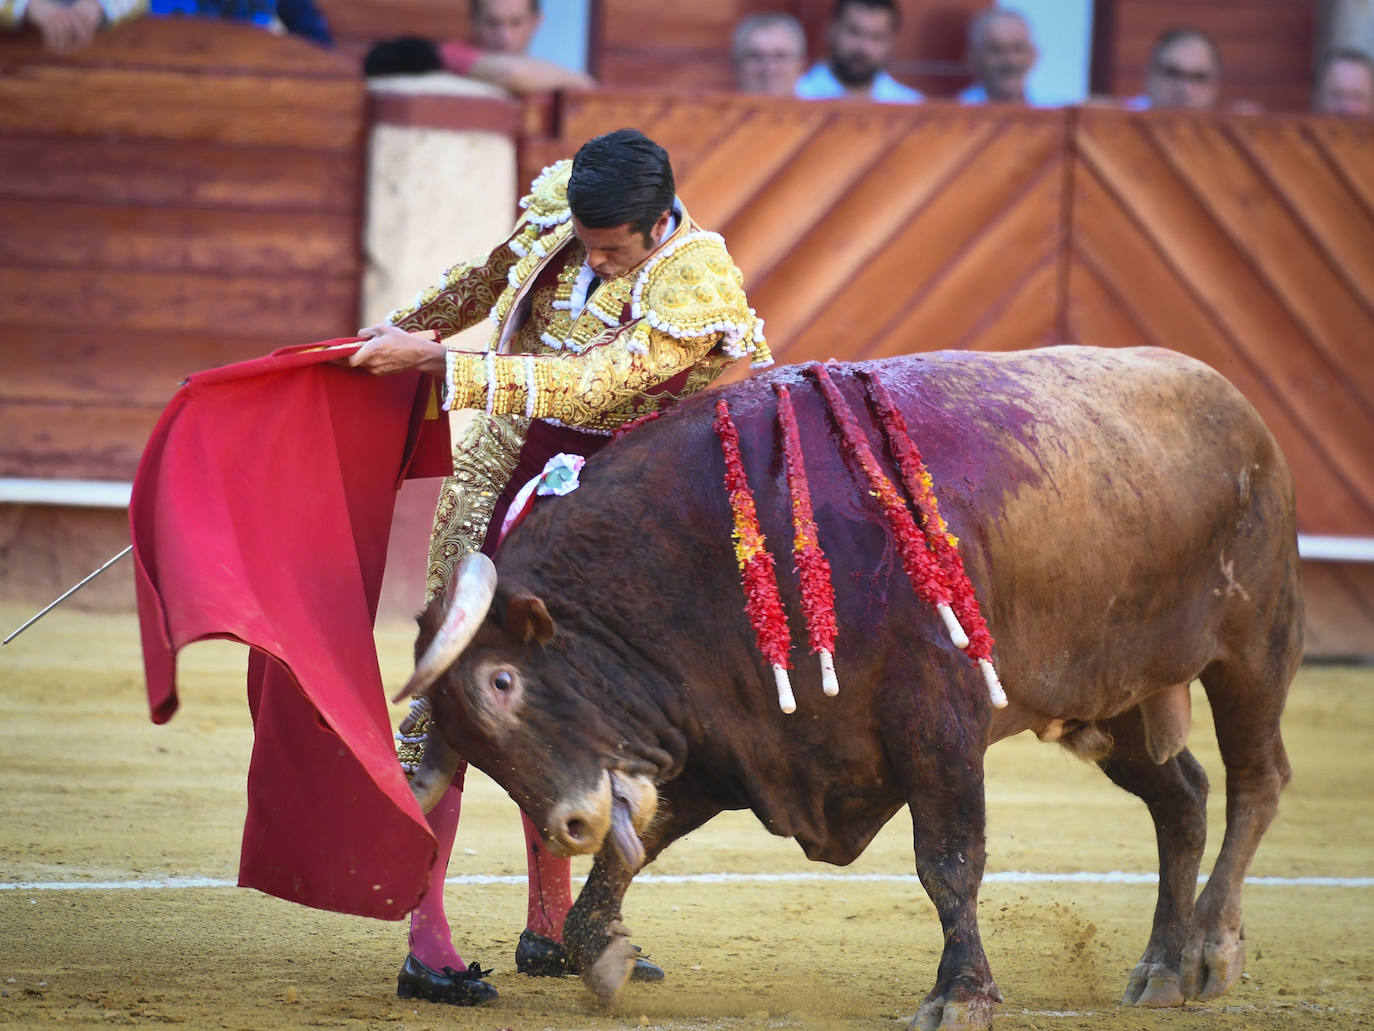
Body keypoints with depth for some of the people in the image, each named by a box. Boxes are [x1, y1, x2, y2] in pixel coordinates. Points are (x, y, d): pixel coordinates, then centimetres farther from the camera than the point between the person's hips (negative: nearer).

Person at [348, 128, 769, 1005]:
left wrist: (438, 361, -33)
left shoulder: (698, 286, -23)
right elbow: (494, 274, 14)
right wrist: (411, 325, 27)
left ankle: (551, 926, 23)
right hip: (507, 467, 2)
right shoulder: (557, 199, -9)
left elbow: (588, 386, -30)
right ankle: (426, 940, -9)